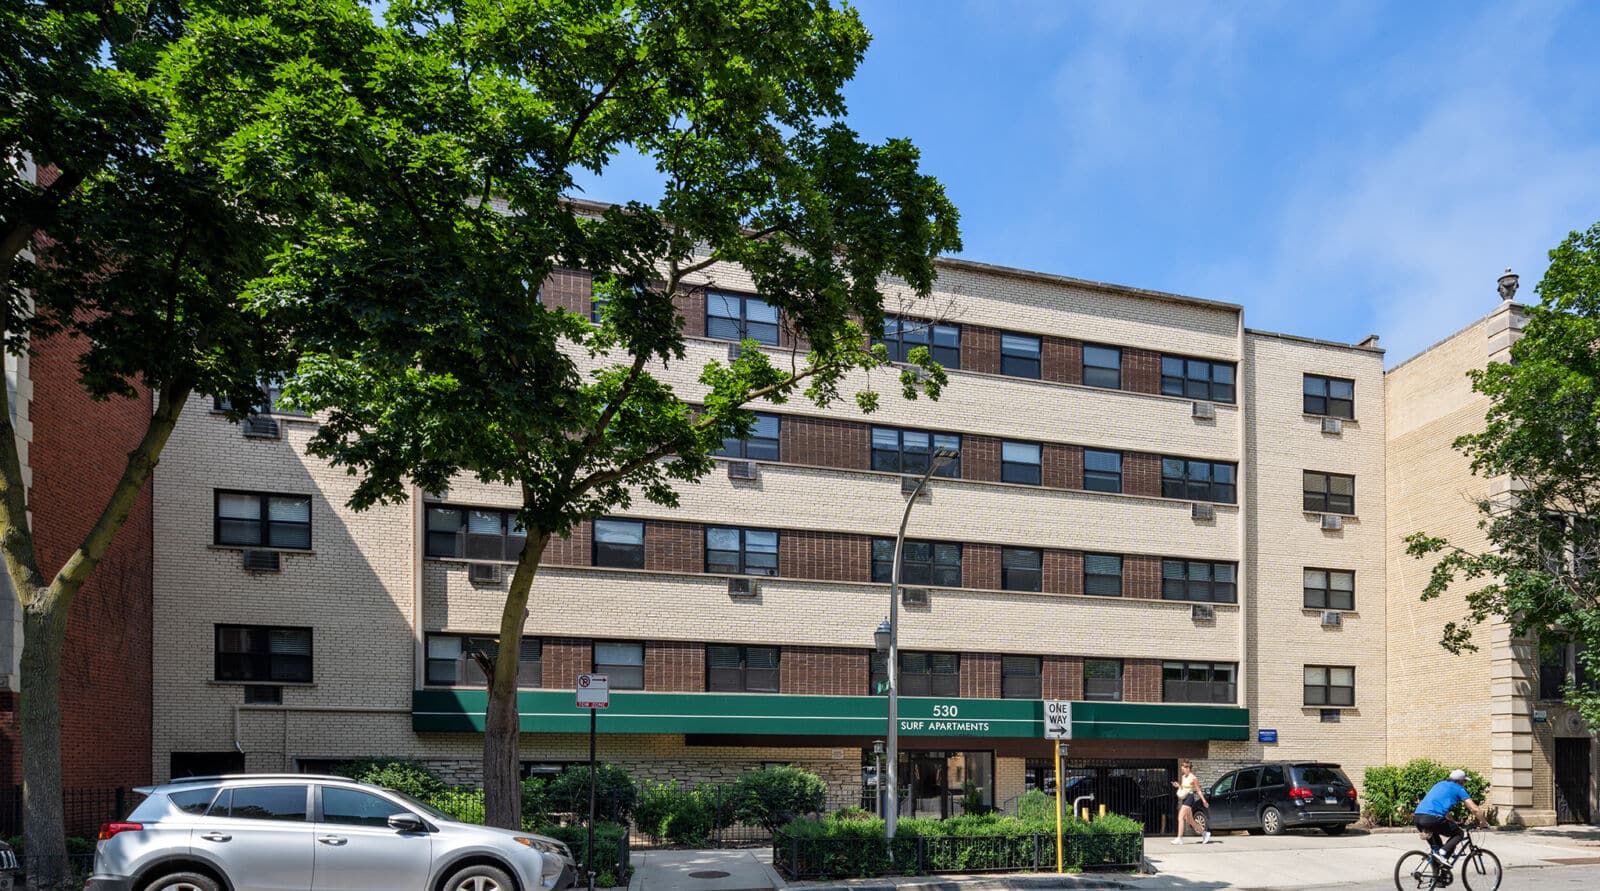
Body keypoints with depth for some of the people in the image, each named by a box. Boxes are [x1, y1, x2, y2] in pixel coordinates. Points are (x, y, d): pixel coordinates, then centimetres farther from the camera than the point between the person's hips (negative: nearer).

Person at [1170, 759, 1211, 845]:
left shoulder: (1193, 778, -9)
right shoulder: (1183, 777, 13)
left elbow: (1198, 790, -4)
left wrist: (1204, 801, -5)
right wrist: (1178, 786, 2)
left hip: (1190, 798, -9)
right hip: (1184, 798, 9)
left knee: (1181, 817, -15)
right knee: (1189, 820, 14)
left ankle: (1179, 838, -16)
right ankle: (1204, 833, 30)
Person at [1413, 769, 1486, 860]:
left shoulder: (1440, 784, 30)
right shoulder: (1458, 789, 11)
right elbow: (1474, 809, 8)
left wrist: (1453, 822, 49)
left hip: (1417, 818, 7)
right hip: (1432, 818, -7)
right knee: (1459, 833, 13)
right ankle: (1443, 855, -8)